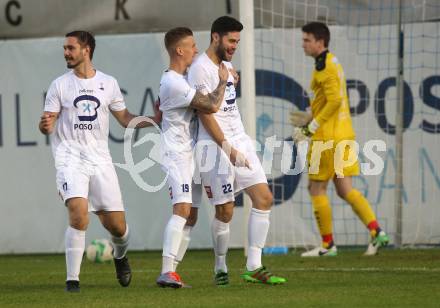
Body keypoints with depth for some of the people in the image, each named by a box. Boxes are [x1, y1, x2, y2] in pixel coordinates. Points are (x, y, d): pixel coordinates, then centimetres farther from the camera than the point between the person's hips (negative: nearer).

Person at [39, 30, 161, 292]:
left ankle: (120, 256, 38)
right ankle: (72, 278, -13)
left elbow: (126, 119, 16)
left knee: (116, 224, 2)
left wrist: (157, 119, 2)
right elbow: (48, 125, 1)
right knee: (79, 215, -24)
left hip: (100, 160, 2)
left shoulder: (108, 83, 8)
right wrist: (45, 125, -22)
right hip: (70, 159, -2)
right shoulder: (60, 85, 3)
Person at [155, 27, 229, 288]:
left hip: (191, 153, 11)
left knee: (190, 215, 8)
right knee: (182, 208, -21)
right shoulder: (173, 83, -19)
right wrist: (222, 81, -6)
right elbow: (212, 106, -23)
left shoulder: (182, 78, 14)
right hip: (177, 152, -11)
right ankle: (167, 272, -28)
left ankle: (171, 271, 8)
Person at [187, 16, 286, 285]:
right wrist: (228, 149, -19)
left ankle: (254, 267, -1)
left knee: (264, 198, -2)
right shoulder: (201, 69, -12)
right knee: (225, 211, -4)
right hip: (217, 145, -9)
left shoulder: (227, 66, 16)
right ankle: (221, 269, 13)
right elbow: (206, 114, -16)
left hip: (240, 140, 9)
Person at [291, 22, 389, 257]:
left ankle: (327, 244, 6)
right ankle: (376, 232, -5)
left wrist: (310, 129, -18)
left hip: (328, 138, -9)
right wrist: (310, 118, 18)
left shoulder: (323, 66, -14)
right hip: (344, 135, 9)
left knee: (317, 189, 2)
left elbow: (334, 101, -22)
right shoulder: (333, 62, 16)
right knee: (345, 189, 8)